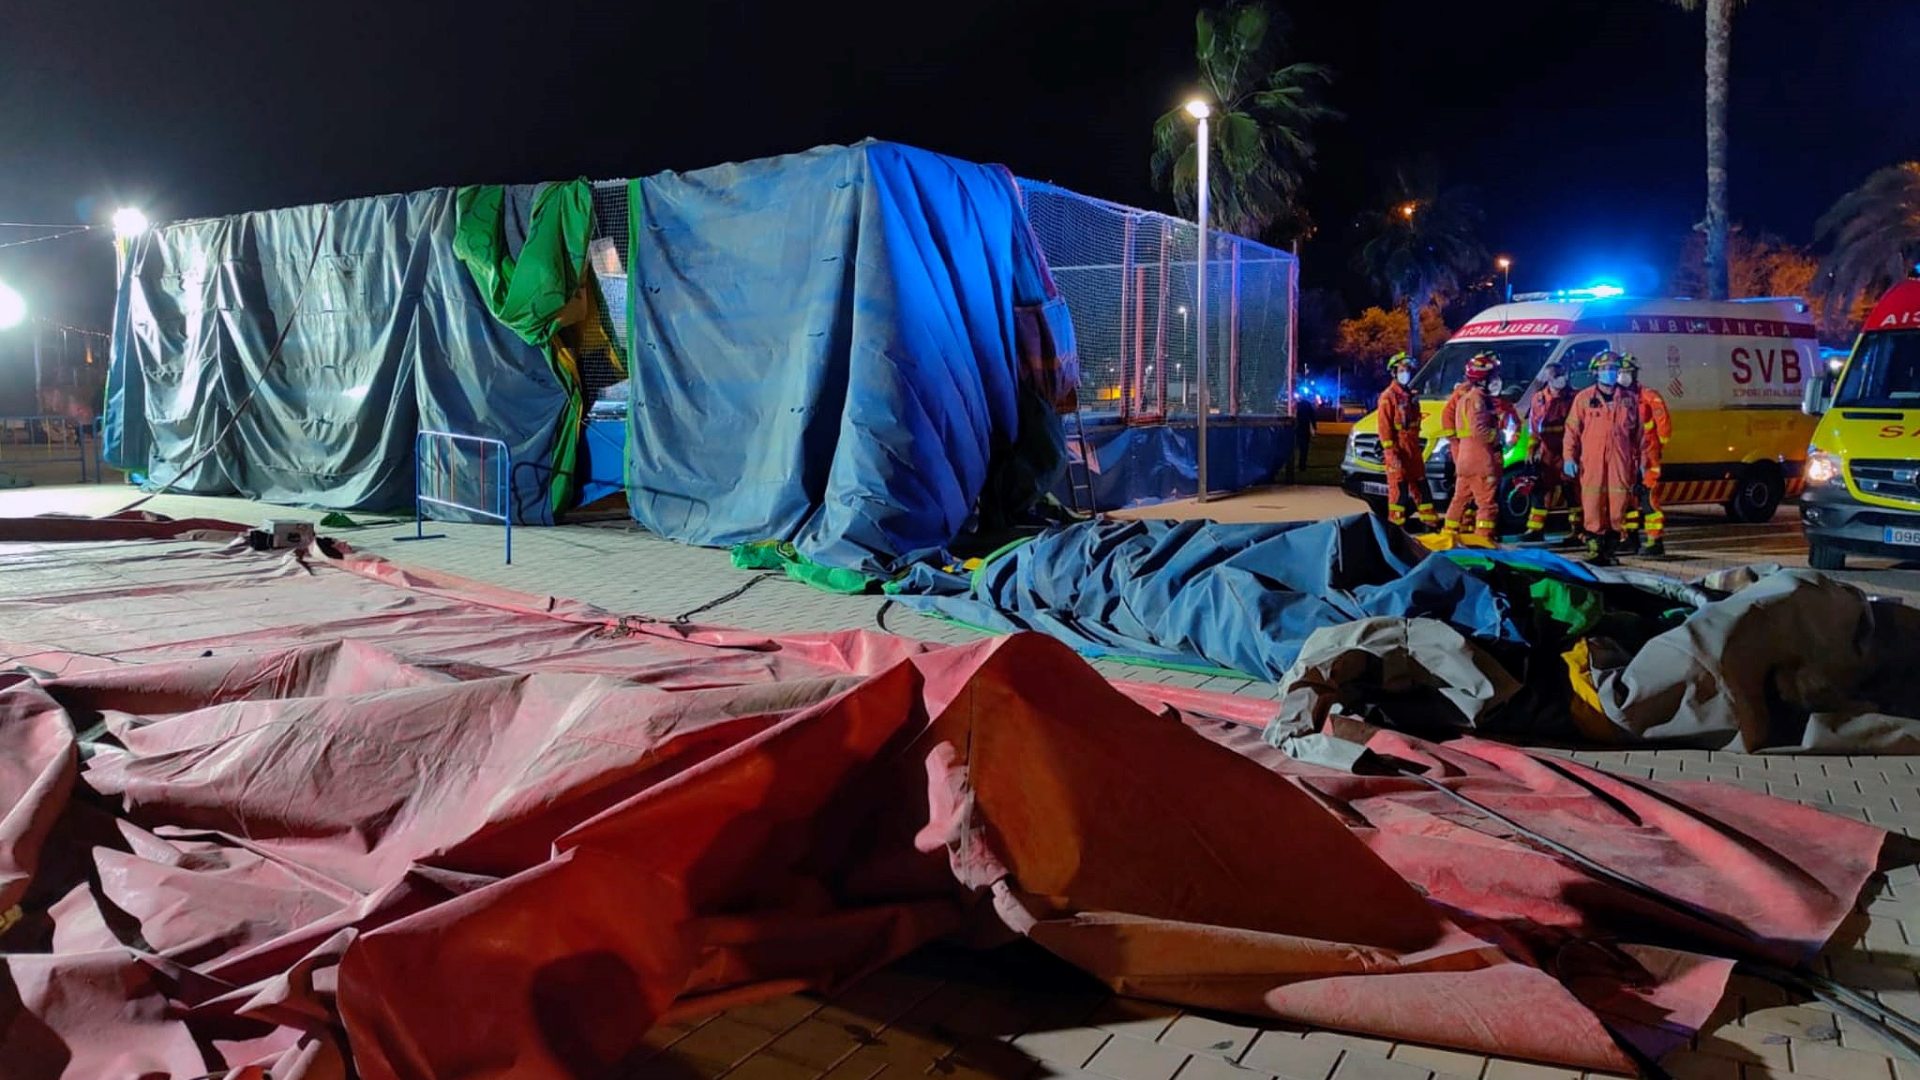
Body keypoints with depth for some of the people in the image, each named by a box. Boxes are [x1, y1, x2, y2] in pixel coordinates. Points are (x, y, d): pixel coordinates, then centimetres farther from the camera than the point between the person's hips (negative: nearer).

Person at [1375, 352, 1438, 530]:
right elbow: (1384, 427, -15)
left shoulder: (1410, 396, 17)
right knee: (1399, 488, -6)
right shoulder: (1388, 396, -10)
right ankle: (1396, 525, 0)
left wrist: (1416, 446, 17)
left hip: (1413, 448, 8)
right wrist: (1392, 453, -21)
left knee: (1420, 485, 13)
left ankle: (1430, 521, 20)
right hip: (1397, 450, -8)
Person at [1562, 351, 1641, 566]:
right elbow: (1572, 429, 3)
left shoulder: (1629, 399, 12)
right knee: (1592, 507, -4)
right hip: (1591, 462, -2)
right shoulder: (1584, 398, 5)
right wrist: (1569, 457, -5)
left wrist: (1640, 460, 11)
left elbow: (1638, 433, 14)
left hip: (1620, 463, 2)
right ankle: (1594, 550, 3)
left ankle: (1610, 551, 12)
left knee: (1618, 507, 2)